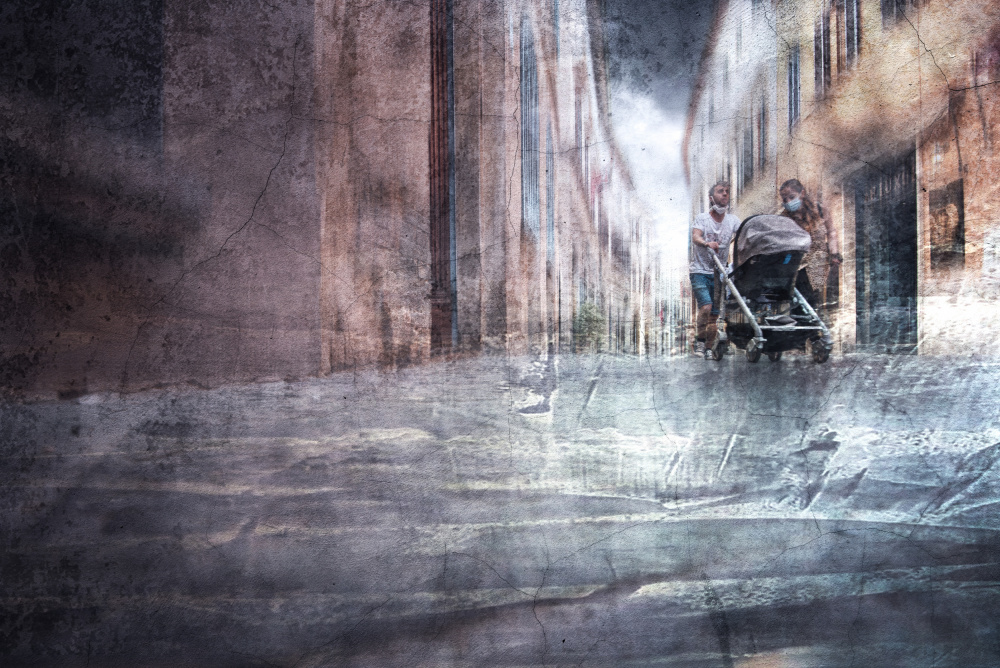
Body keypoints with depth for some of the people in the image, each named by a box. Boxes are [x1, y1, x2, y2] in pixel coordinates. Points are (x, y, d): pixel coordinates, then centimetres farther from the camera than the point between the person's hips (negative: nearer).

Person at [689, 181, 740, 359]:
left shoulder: (732, 220, 7)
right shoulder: (701, 218, -4)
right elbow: (695, 237, -22)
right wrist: (707, 244, -43)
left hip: (719, 273, 4)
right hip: (700, 272, -4)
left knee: (714, 314, 4)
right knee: (706, 307, -22)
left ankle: (709, 348, 15)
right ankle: (700, 340, -6)